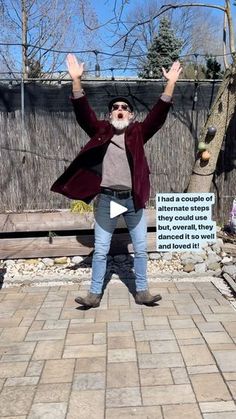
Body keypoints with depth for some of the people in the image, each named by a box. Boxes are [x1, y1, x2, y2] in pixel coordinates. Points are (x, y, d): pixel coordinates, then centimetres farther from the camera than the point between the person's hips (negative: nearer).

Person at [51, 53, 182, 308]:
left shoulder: (138, 133, 4)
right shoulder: (100, 131, 3)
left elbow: (158, 114, -5)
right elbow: (82, 112, -6)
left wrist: (170, 83, -14)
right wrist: (76, 80, -17)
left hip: (133, 198, 1)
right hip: (106, 198, 0)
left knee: (140, 248, 9)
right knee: (100, 250, 8)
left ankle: (142, 292, 25)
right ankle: (95, 294, 20)